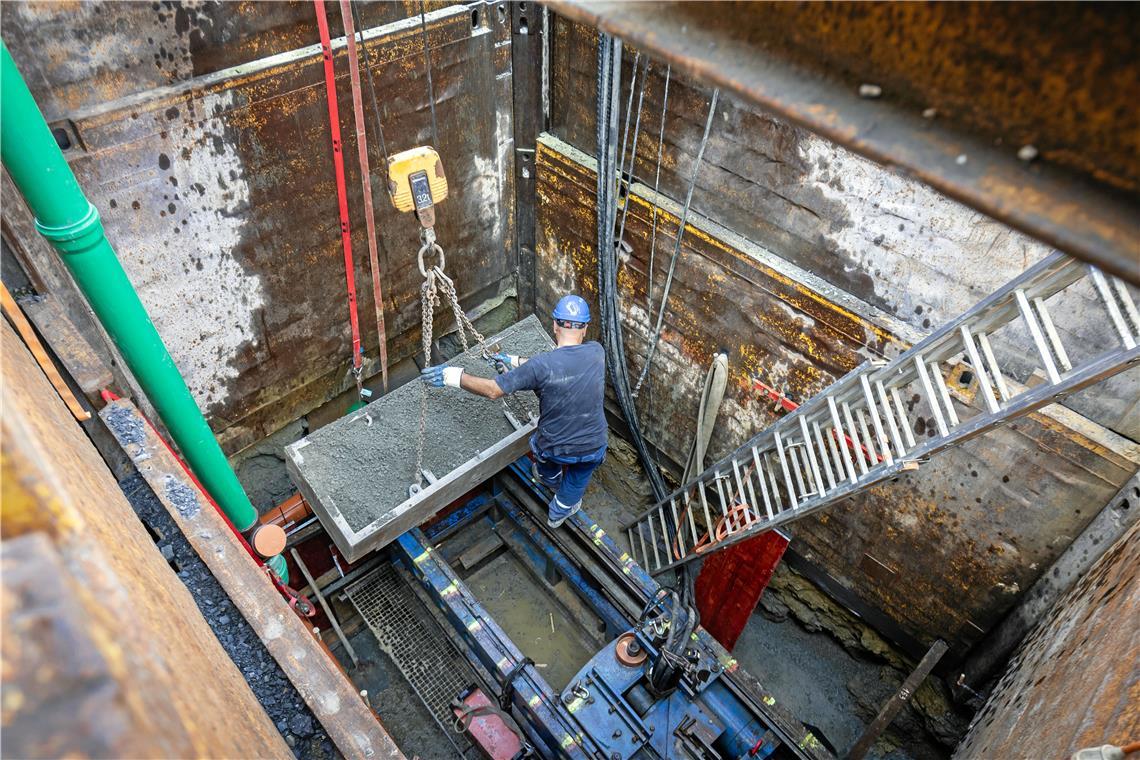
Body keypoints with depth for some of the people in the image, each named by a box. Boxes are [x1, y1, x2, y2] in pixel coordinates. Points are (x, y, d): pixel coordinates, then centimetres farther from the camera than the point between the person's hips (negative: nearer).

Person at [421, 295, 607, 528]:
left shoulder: (541, 365, -26)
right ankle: (559, 512, 59)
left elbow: (492, 390, -19)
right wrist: (516, 361, 9)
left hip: (553, 448, -1)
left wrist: (454, 376, -7)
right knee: (578, 476, 38)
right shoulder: (597, 352, -14)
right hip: (592, 449, 1)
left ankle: (550, 478, 68)